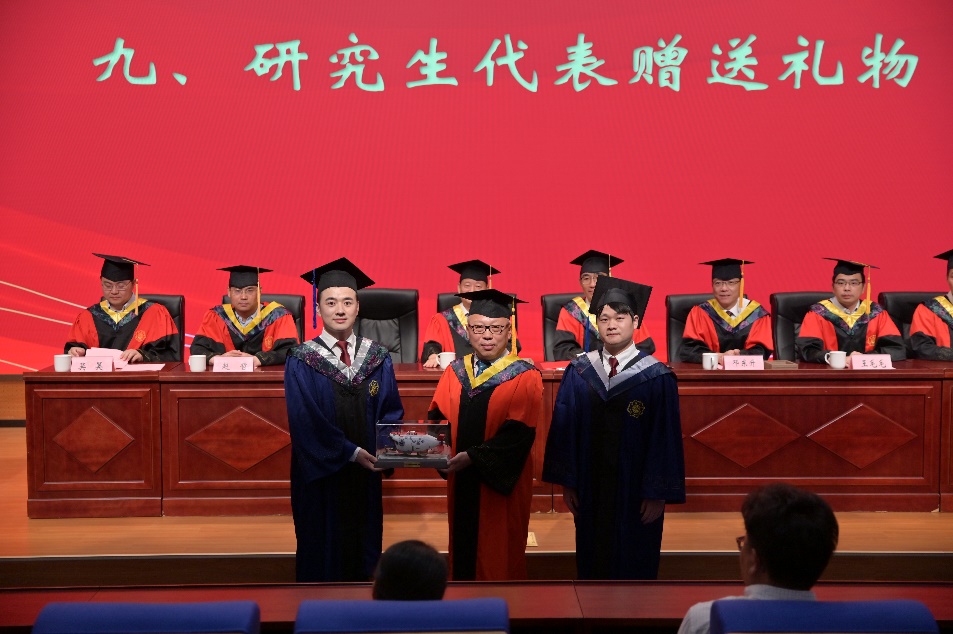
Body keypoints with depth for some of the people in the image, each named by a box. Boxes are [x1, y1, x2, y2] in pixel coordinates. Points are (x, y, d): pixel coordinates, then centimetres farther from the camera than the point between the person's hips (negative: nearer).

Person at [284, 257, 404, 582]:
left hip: (365, 474, 3)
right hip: (321, 474, -3)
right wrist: (351, 452, -20)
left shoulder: (378, 358, 4)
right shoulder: (302, 361, -6)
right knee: (324, 552, 7)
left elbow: (392, 410, 5)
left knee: (364, 545, 11)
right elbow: (306, 422, -12)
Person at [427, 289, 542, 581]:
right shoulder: (454, 372, 7)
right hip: (461, 482, 4)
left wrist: (473, 456, -25)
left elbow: (518, 434, -17)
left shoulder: (525, 377, -8)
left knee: (499, 559, 6)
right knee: (464, 550, 14)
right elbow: (437, 418, 6)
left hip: (502, 483, -4)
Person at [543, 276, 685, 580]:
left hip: (636, 492, -2)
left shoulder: (657, 378, -8)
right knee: (592, 561, 13)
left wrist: (658, 494, -9)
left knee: (634, 565, 10)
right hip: (590, 490, 3)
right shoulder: (579, 372, 1)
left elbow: (666, 438, -8)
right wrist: (567, 483, 0)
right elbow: (563, 429, 3)